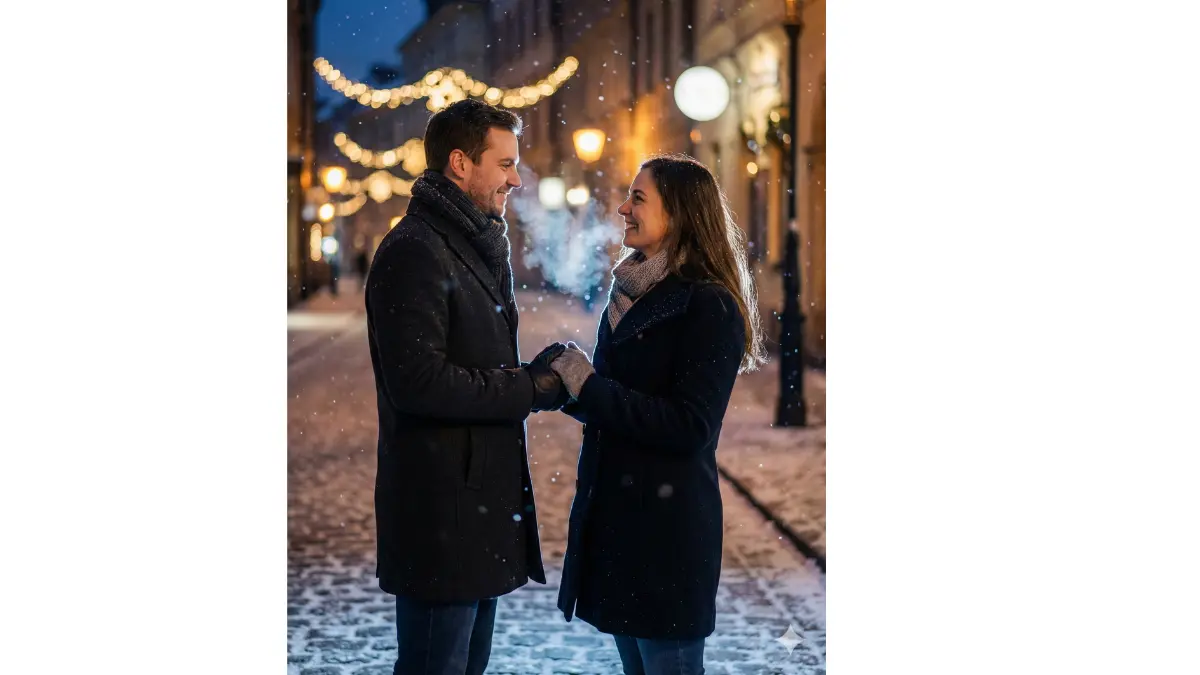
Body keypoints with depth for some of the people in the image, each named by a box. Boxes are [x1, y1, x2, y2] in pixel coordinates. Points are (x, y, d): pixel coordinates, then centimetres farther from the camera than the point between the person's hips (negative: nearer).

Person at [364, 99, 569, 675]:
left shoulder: (477, 248, 18)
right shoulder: (415, 252, -16)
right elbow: (418, 382, -25)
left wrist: (535, 374, 3)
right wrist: (530, 389, -17)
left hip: (481, 504, 10)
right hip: (441, 513, -10)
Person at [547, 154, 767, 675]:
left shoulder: (709, 306, -13)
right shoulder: (630, 294, 11)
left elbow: (690, 426, -20)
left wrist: (588, 387, -20)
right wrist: (567, 382, -3)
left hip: (669, 525, -8)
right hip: (613, 515, 8)